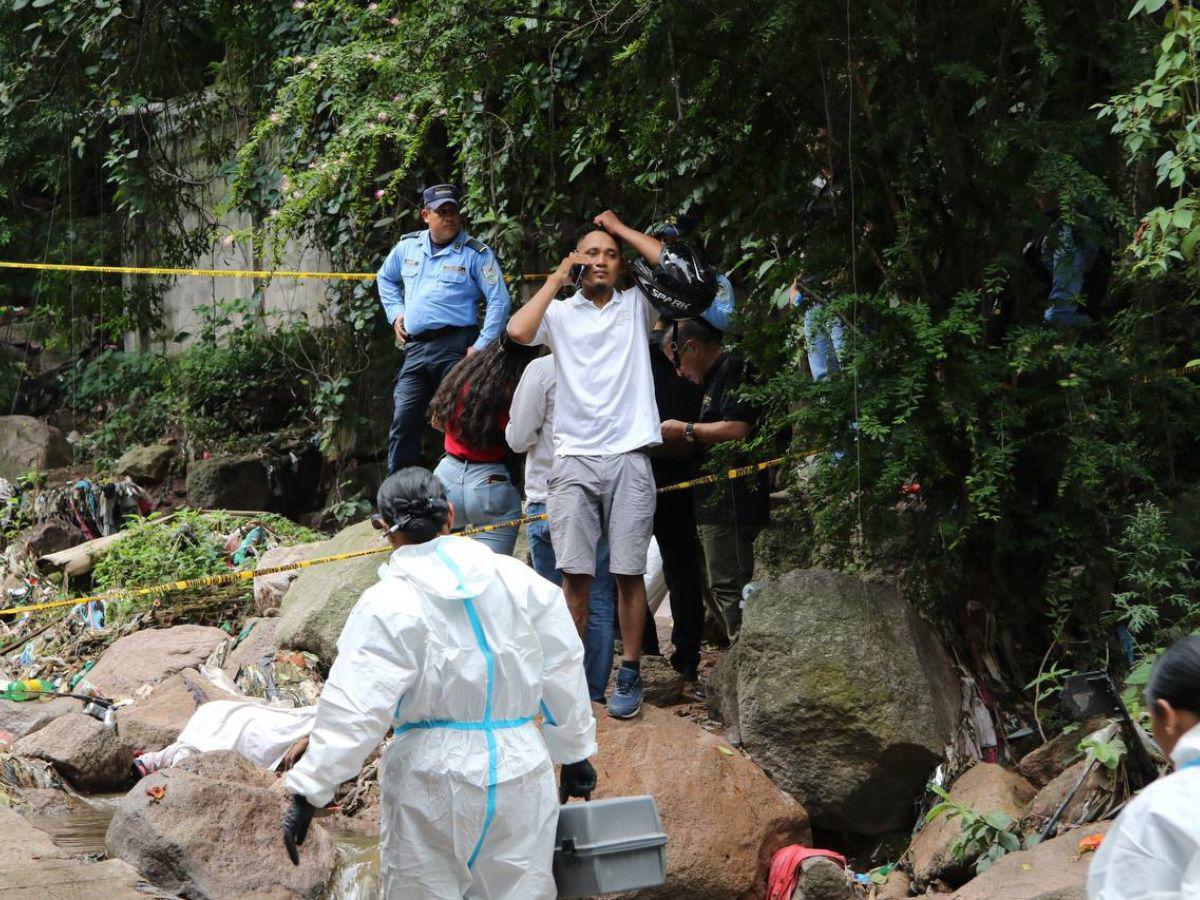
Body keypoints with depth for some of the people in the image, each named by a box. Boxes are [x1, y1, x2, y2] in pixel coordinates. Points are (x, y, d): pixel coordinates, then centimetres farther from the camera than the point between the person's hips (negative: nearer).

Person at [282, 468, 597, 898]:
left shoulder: (389, 604, -11)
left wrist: (308, 790, -12)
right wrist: (574, 753, 23)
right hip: (521, 775, 4)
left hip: (432, 782, -4)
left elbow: (352, 706, -16)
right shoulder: (521, 580, 2)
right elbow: (562, 672, 10)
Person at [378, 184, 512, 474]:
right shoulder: (408, 247, 12)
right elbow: (385, 278, 31)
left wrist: (481, 347, -12)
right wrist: (395, 314, 18)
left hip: (455, 346, -5)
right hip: (415, 347, 5)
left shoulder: (476, 253, -4)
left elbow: (499, 300, -7)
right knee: (404, 422, 5)